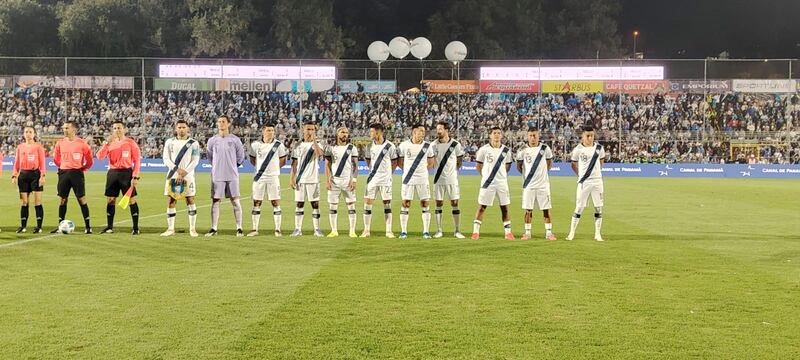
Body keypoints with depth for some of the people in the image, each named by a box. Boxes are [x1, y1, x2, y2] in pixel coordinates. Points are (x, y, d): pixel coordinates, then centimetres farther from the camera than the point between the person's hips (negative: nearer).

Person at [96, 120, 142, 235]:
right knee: (110, 200, 7)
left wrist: (136, 177, -11)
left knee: (131, 200, -3)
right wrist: (107, 143, -16)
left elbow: (137, 160, -4)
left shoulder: (130, 143, -3)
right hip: (112, 173, 4)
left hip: (126, 173, -4)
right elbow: (100, 157, -6)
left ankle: (136, 228, 3)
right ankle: (109, 227, 17)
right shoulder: (109, 142, 7)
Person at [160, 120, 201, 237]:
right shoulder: (169, 142, 8)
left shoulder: (193, 143, 3)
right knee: (170, 202, 2)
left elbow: (195, 161, -4)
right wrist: (177, 169, -13)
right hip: (172, 176, 2)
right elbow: (166, 159, 1)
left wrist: (184, 173, -13)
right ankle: (170, 229, 10)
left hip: (188, 176, -2)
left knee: (190, 201, -2)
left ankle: (192, 229, 6)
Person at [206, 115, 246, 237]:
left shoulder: (235, 139, 1)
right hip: (217, 176, 2)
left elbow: (240, 156, 11)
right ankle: (214, 228, 10)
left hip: (232, 176, -1)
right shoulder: (212, 140, 6)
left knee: (235, 201, -1)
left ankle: (239, 228, 5)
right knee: (215, 201, 3)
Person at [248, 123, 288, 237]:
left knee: (275, 203, -1)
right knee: (256, 203, 3)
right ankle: (255, 229, 11)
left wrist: (274, 168, 2)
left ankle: (277, 229, 5)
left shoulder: (278, 145, -1)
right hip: (259, 177, 1)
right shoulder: (256, 145, 2)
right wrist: (261, 167, 4)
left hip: (273, 177, -1)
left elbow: (283, 161, 9)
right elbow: (252, 159, 14)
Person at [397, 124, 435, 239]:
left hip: (422, 179, 1)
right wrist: (409, 170, 4)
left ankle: (426, 231, 8)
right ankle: (403, 231, 8)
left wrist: (421, 170, 4)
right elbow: (399, 162, 8)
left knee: (424, 204, 1)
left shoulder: (427, 146, 2)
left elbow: (431, 163, 11)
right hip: (408, 179, -1)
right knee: (406, 204, 1)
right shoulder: (404, 145, -2)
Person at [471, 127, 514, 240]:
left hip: (502, 182, 2)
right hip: (487, 183, -2)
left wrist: (501, 175, 11)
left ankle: (508, 232, 13)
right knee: (481, 207, 0)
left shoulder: (506, 150, 4)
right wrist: (485, 175, 5)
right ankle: (476, 231, 7)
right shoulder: (484, 149, -4)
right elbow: (478, 165, 6)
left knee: (505, 208, 5)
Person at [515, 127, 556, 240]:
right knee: (528, 210, 4)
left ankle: (548, 232, 8)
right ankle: (527, 232, 13)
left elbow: (550, 163, 14)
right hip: (528, 184, 0)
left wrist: (543, 172, 9)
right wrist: (526, 175, 10)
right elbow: (519, 166, 11)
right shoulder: (523, 150, -3)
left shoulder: (545, 148, -1)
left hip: (543, 184, 0)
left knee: (546, 209, 2)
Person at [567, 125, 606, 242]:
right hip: (584, 182, -2)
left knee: (599, 207, 3)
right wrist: (581, 175, 3)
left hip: (597, 181, 3)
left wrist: (597, 172, 10)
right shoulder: (578, 149, -6)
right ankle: (572, 233, 9)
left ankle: (597, 234, 12)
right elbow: (574, 165, 7)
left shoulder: (599, 148, 0)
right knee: (579, 207, -1)